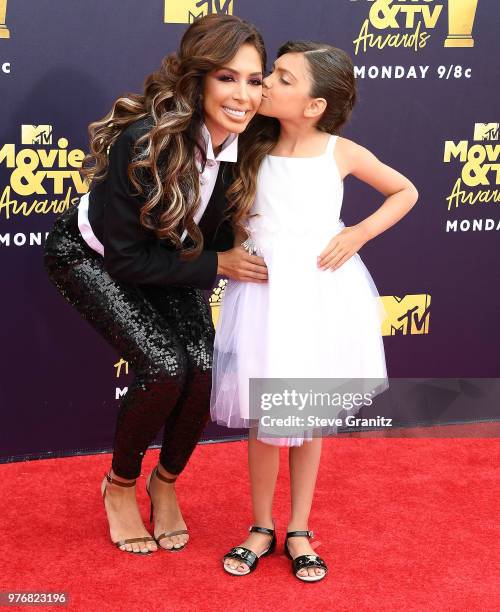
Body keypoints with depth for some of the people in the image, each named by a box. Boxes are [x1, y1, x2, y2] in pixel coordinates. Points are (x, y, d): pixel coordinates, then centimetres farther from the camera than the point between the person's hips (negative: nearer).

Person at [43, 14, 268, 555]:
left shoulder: (243, 146, -20)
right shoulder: (147, 141, -36)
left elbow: (222, 230, -2)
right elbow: (125, 258, -27)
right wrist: (216, 265, -27)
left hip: (167, 260, 5)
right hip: (91, 257, -5)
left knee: (203, 365, -15)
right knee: (166, 368, -21)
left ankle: (166, 482, 13)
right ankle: (120, 486, 7)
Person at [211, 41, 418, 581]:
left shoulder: (340, 153, -4)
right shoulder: (251, 150, -1)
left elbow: (405, 193, 8)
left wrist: (359, 234, -3)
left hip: (322, 294, 0)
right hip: (264, 294, 0)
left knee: (310, 418, 10)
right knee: (266, 421, 3)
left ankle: (298, 532, 25)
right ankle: (261, 529, 23)